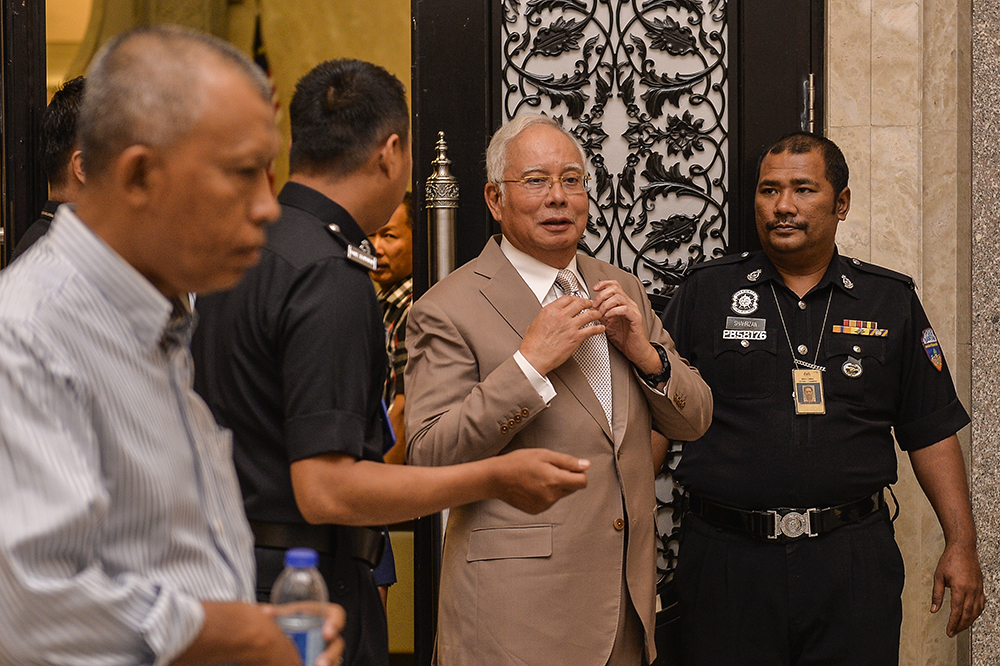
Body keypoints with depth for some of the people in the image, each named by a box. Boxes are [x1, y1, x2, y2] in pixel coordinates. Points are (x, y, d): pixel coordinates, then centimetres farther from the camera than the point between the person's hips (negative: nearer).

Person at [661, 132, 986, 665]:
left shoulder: (891, 301, 8)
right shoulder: (706, 292, 5)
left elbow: (932, 432, 9)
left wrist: (961, 545, 3)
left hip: (853, 560, 1)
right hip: (727, 556, -1)